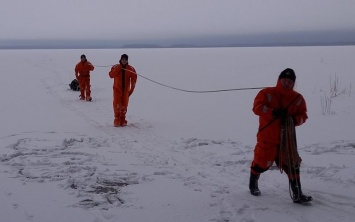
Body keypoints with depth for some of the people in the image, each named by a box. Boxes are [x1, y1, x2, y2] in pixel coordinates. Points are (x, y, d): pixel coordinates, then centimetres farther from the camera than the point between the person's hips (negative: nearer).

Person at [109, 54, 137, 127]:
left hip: (126, 90, 1)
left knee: (124, 105, 7)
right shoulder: (116, 67, -3)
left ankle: (123, 120, 17)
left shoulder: (131, 69, -1)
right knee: (117, 105, -9)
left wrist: (131, 89, -3)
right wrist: (119, 68, -22)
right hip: (117, 89, -1)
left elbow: (133, 79, 2)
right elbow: (111, 75, -17)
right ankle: (117, 120, 0)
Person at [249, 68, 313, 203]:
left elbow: (303, 116, 4)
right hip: (267, 138, -3)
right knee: (262, 162, 8)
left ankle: (297, 194, 4)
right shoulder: (266, 93, -7)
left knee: (292, 164, -2)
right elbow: (257, 108, -17)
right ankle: (253, 184, 37)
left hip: (287, 138, 3)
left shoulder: (298, 98, 3)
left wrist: (294, 120, -19)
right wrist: (274, 112, -30)